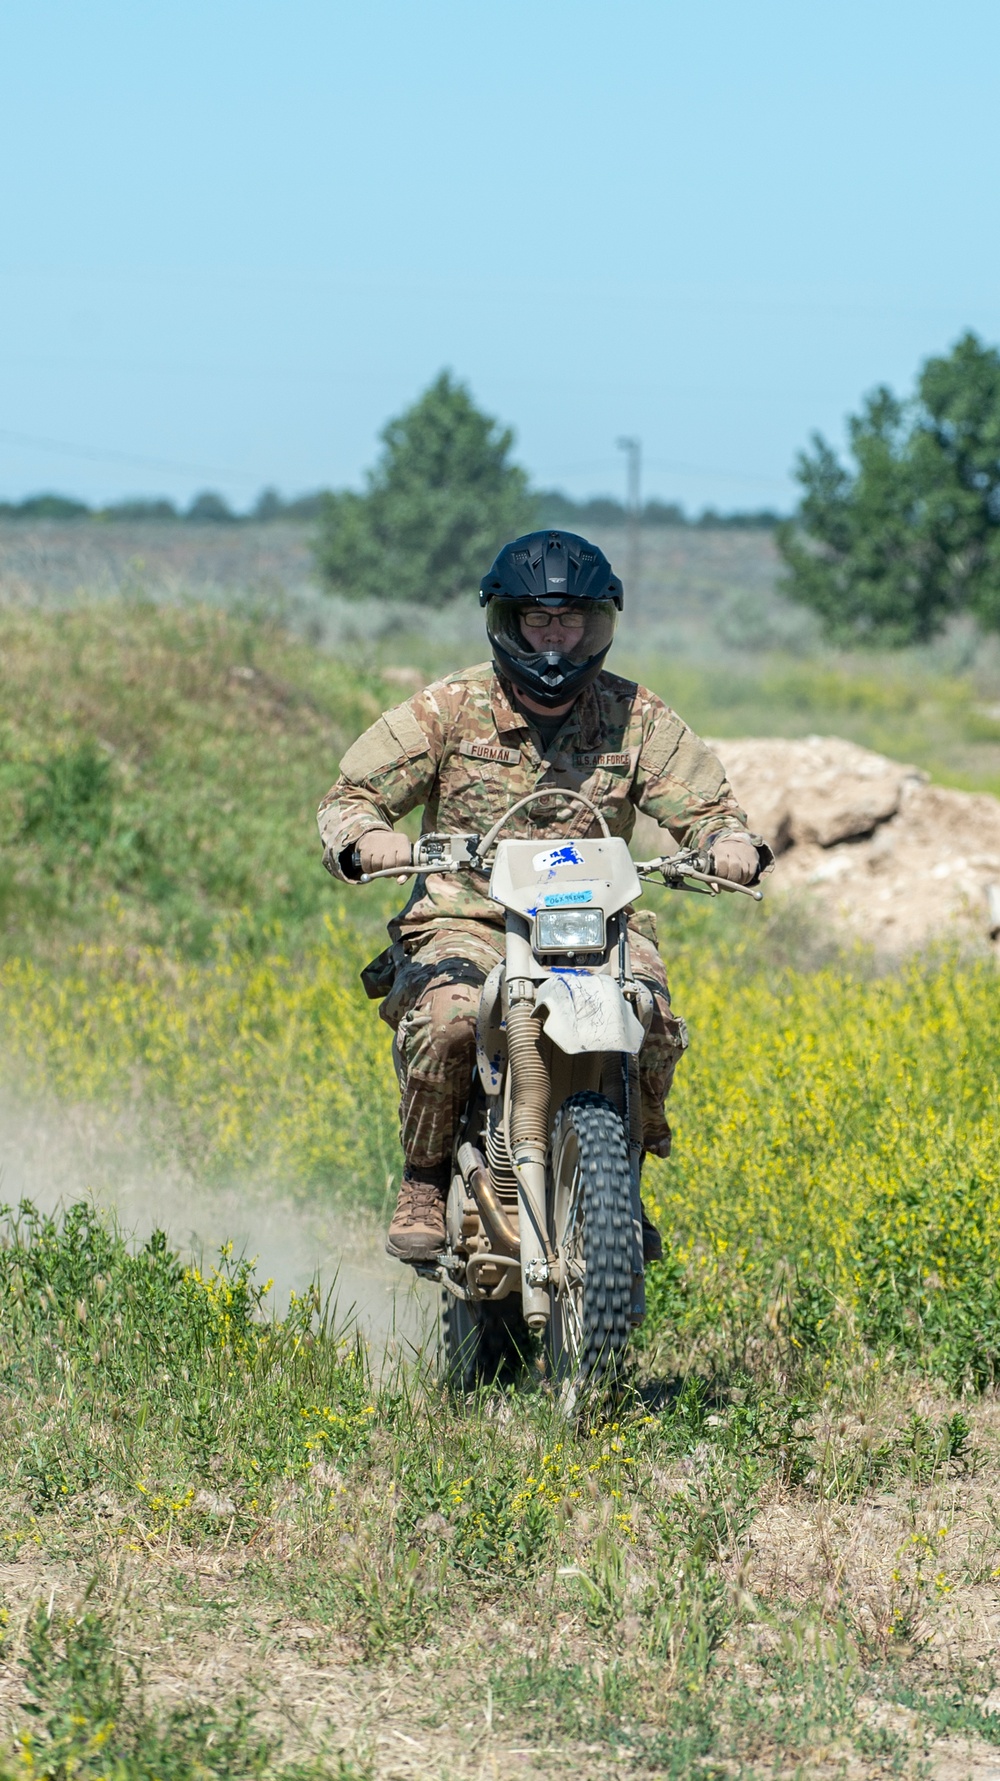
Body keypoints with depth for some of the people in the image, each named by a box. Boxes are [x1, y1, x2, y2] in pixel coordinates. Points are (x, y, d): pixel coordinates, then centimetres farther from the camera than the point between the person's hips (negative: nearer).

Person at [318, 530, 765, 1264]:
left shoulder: (636, 717, 5)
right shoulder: (449, 709, -1)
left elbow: (706, 804, 1)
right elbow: (352, 793, -2)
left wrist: (733, 843, -24)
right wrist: (364, 839, -27)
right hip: (468, 919, -2)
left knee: (652, 1021, -28)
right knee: (448, 1017, -34)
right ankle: (426, 1182, -9)